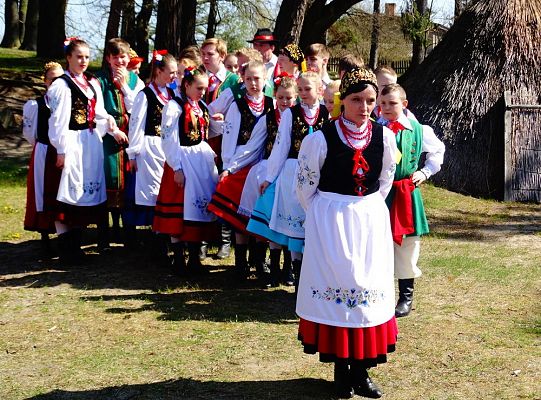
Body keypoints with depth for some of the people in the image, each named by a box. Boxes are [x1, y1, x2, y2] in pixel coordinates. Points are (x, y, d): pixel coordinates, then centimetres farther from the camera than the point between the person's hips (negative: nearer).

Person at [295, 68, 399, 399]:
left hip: (371, 220, 4)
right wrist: (324, 217, 5)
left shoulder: (384, 136, -3)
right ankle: (341, 370, 10)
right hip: (330, 220, -4)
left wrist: (369, 208, 13)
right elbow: (305, 184, -3)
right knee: (336, 285, -1)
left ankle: (361, 370, 18)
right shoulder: (321, 138, -13)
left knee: (370, 288, 7)